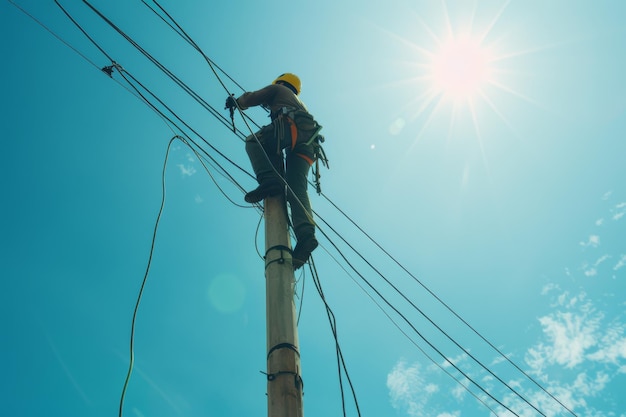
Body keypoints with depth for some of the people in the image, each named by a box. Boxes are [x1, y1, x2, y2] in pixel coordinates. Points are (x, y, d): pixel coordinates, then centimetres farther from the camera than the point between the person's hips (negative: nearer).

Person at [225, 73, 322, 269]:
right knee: (297, 188, -8)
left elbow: (252, 98, 17)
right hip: (308, 142, 6)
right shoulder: (299, 102, 45)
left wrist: (236, 101, 37)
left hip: (290, 126, -6)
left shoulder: (277, 89, 27)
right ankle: (306, 234, -31)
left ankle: (269, 179, -25)